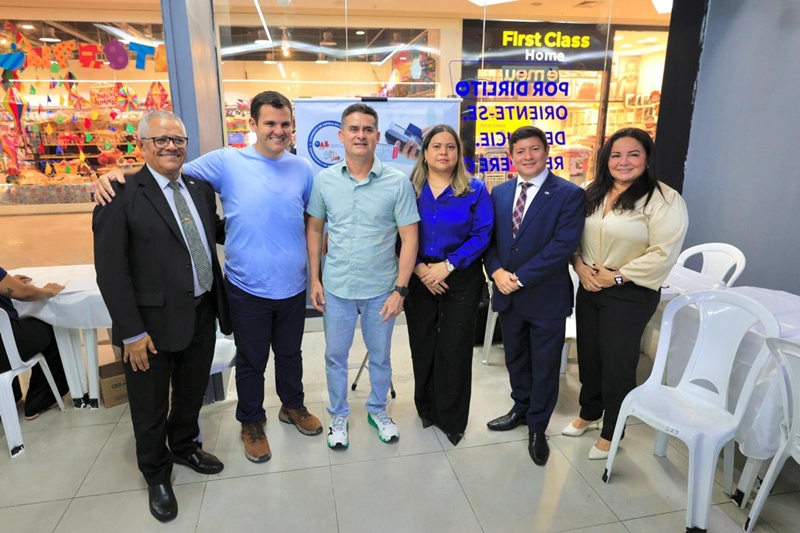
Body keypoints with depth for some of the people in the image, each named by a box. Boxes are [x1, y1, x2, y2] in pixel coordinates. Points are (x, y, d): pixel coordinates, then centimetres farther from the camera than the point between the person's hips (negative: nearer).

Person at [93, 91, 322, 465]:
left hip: (293, 287, 3)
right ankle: (251, 421, 38)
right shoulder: (226, 161, -8)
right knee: (251, 361, 15)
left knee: (290, 353, 22)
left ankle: (293, 405, 46)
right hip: (248, 290, -3)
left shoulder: (302, 169, 2)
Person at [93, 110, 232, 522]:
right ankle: (156, 474, 40)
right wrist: (132, 333, -15)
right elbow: (110, 271, -15)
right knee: (151, 407, 15)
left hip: (202, 315, 5)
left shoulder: (200, 188, 5)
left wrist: (220, 303, 7)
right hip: (153, 322, -5)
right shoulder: (121, 195, -13)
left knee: (193, 392, 23)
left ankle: (184, 446, 50)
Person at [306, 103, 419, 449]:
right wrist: (314, 280, 1)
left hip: (381, 289, -1)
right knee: (335, 356, 16)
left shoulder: (398, 183, -10)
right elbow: (314, 229, 5)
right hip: (336, 288, 2)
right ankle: (338, 415, 39)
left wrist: (400, 289, -12)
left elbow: (409, 238, -9)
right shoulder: (324, 180, -3)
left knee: (380, 356, 17)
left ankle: (377, 410, 42)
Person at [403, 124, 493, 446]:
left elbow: (482, 235, -8)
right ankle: (427, 408, 34)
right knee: (422, 346, 11)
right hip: (418, 279, 2)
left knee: (455, 350, 4)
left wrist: (448, 265, -17)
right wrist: (419, 267, -15)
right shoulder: (409, 189, 1)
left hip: (461, 279, -1)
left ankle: (452, 419, 24)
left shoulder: (475, 190, -2)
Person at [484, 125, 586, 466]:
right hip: (507, 294, 5)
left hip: (546, 295, -4)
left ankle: (537, 428, 30)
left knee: (544, 367, 10)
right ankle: (521, 408, 44)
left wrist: (521, 278, -20)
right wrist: (497, 271, -12)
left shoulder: (568, 194, -10)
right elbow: (489, 238, 7)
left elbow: (563, 245, -18)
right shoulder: (500, 193, 7)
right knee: (515, 358, 20)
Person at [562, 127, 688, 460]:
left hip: (630, 294, -5)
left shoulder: (664, 200, -12)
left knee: (617, 362, 5)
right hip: (589, 287, 6)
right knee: (588, 355, 16)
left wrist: (617, 276, -18)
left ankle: (611, 433, 26)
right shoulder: (592, 193, 7)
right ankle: (589, 414, 40)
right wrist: (580, 265, -6)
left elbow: (662, 254, -18)